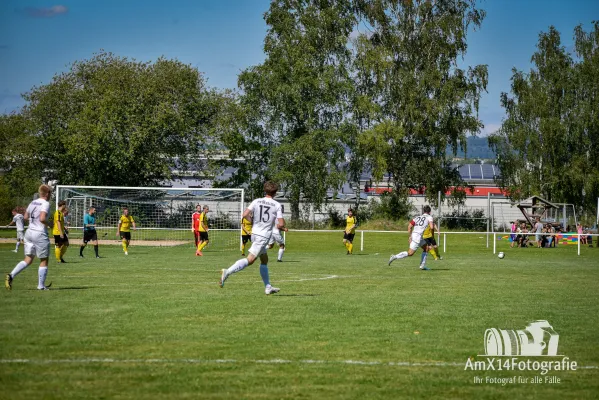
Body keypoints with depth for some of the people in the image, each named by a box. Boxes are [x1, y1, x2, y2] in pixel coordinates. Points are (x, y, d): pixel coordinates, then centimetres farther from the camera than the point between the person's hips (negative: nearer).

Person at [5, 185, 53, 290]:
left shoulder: (33, 202, 10)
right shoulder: (45, 204, -13)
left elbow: (25, 216, 18)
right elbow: (42, 219, -25)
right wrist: (49, 224, -8)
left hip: (29, 232, 7)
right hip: (40, 234, -7)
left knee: (28, 260, 10)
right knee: (44, 261, 7)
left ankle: (11, 276, -8)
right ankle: (41, 286, 10)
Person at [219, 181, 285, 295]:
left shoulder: (257, 201, 3)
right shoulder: (277, 205, -5)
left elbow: (245, 214, -6)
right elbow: (281, 224, -11)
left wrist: (253, 219, 13)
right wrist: (281, 226, 13)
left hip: (255, 233, 6)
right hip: (264, 236, -6)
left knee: (264, 260, 20)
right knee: (250, 260, -12)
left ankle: (268, 287, 24)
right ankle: (228, 272, -29)